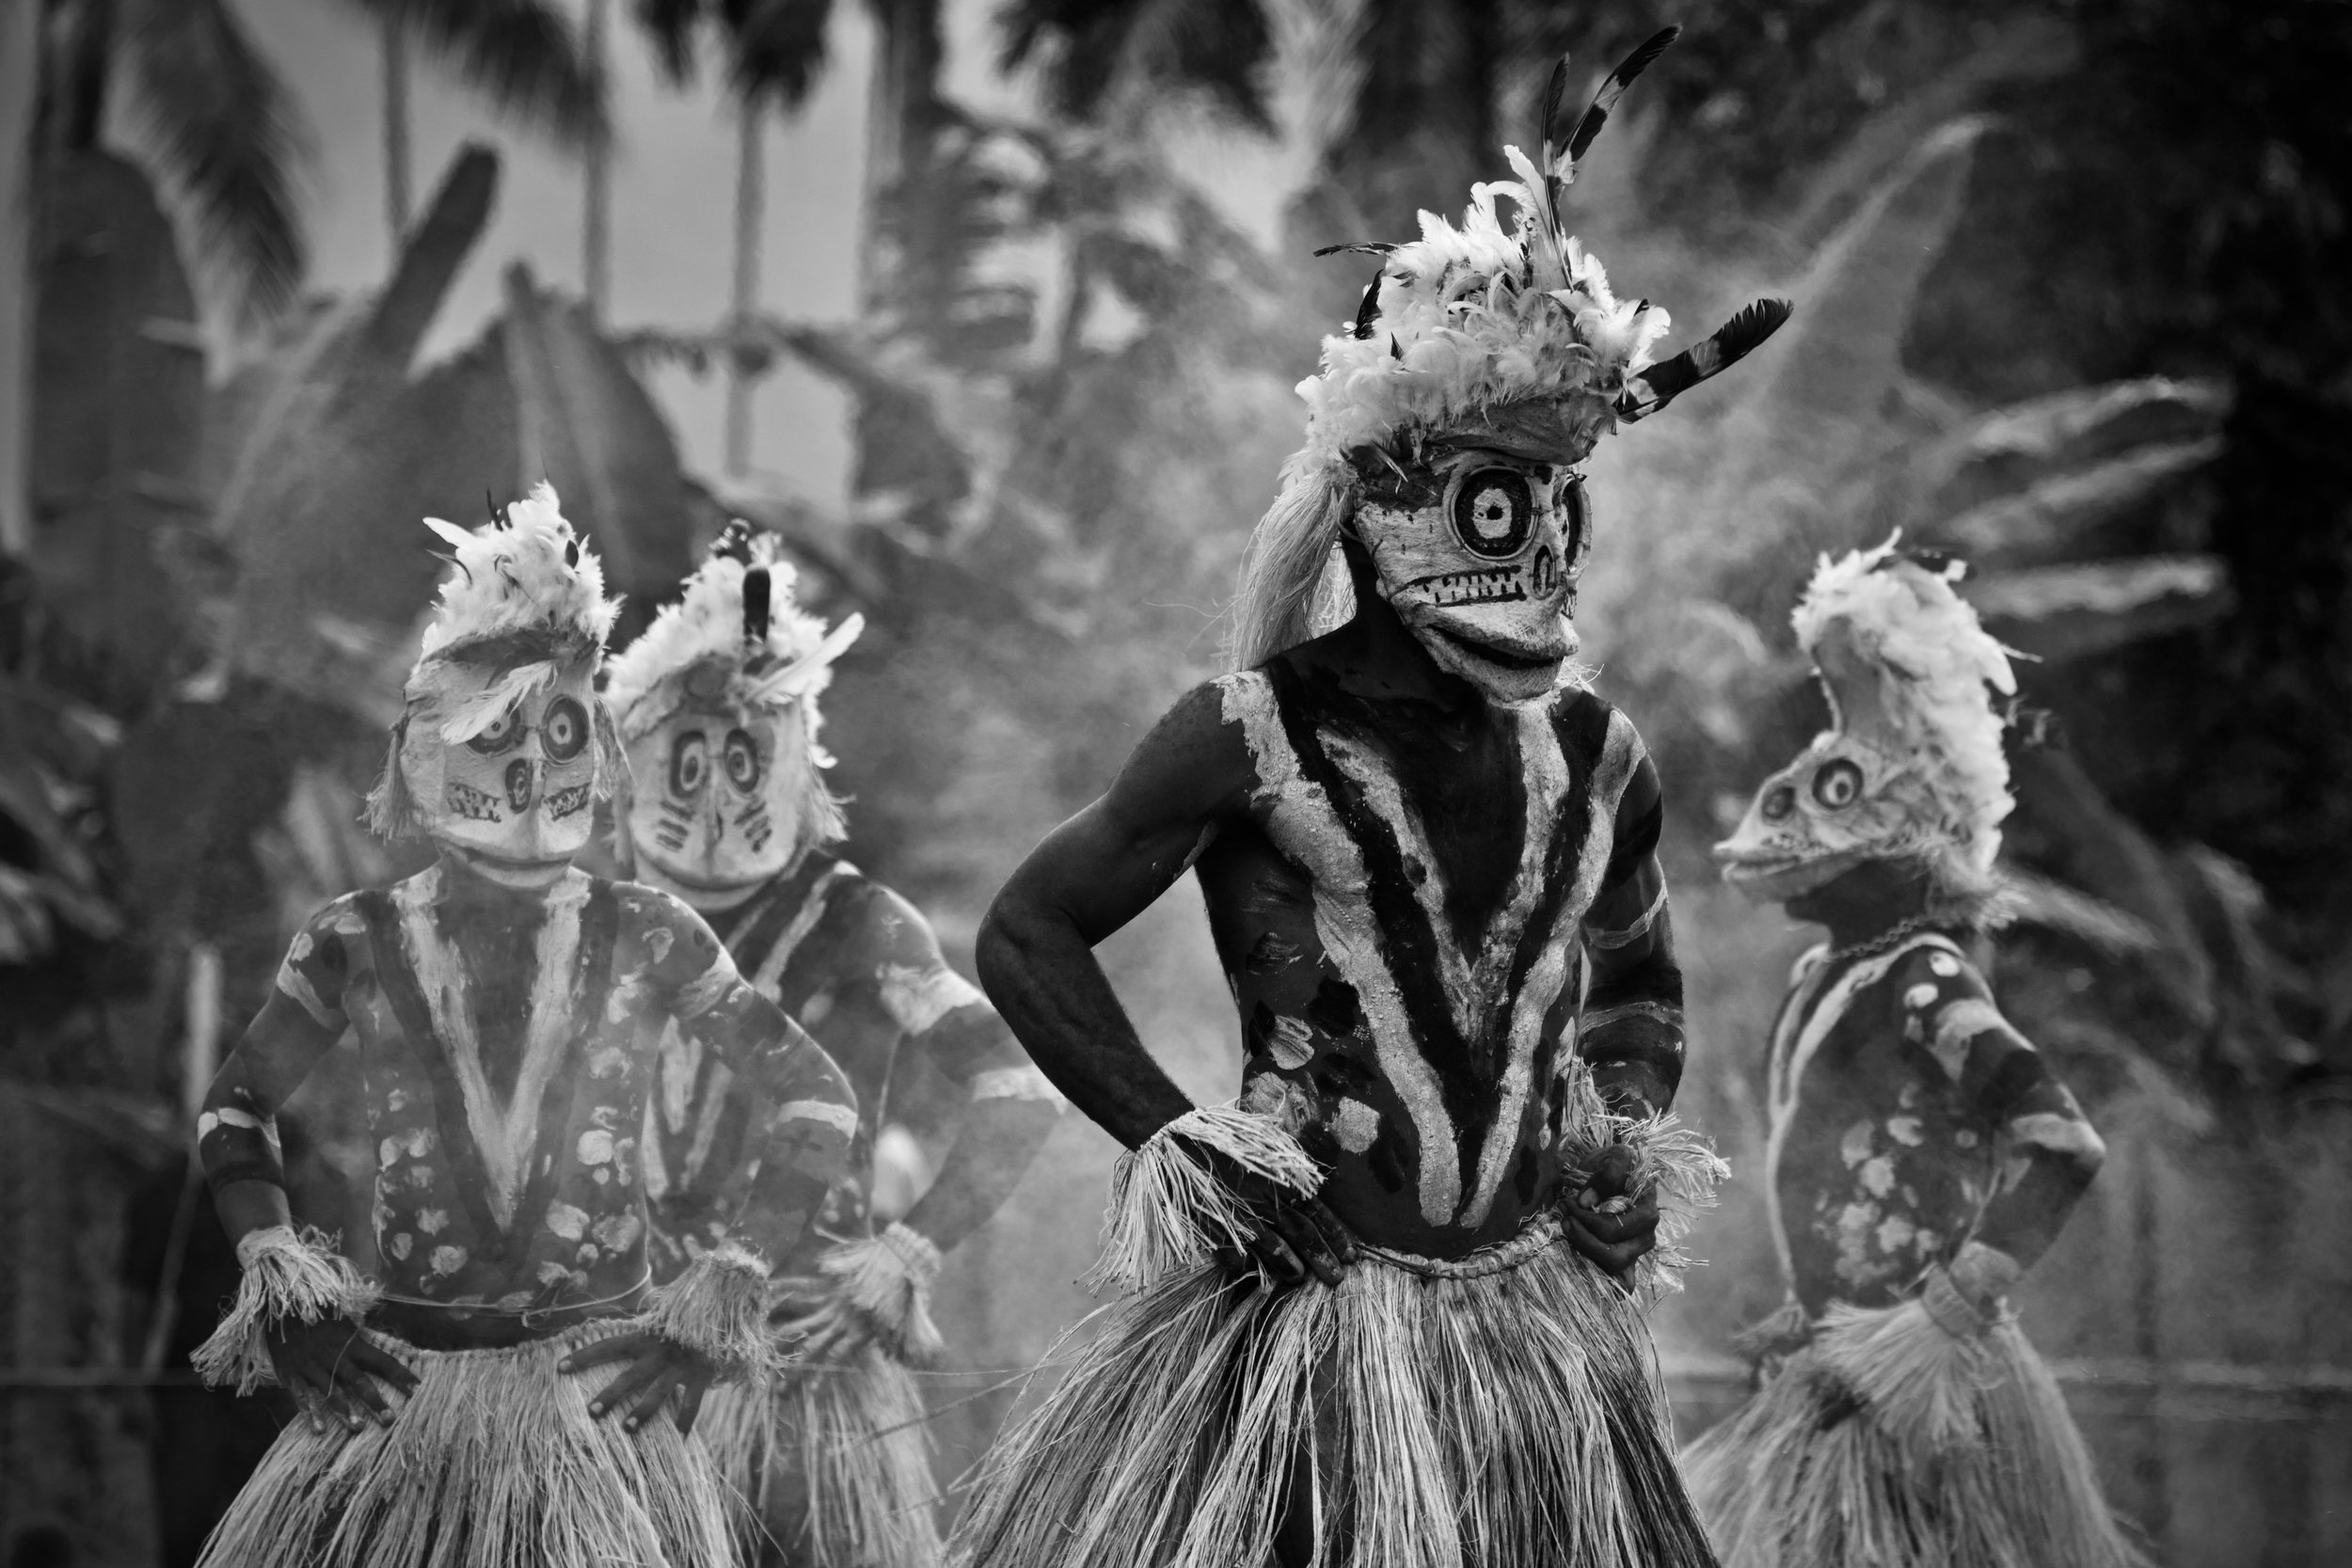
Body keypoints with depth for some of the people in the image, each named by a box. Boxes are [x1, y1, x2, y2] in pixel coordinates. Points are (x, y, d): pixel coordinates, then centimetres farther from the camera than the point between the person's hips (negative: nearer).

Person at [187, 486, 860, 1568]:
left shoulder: (648, 941, 1)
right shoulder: (359, 944, 2)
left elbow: (818, 1099, 6)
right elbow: (235, 1109, 14)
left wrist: (733, 1279, -1)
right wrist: (274, 1274, 1)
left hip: (601, 1389, 0)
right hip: (399, 1386, 1)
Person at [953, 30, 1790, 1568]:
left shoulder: (1598, 759, 5)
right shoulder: (1261, 732, -9)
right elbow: (1028, 935, -2)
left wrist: (1633, 1134, 6)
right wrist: (1170, 1136, -7)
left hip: (1540, 1320, 4)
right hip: (1307, 1312, -4)